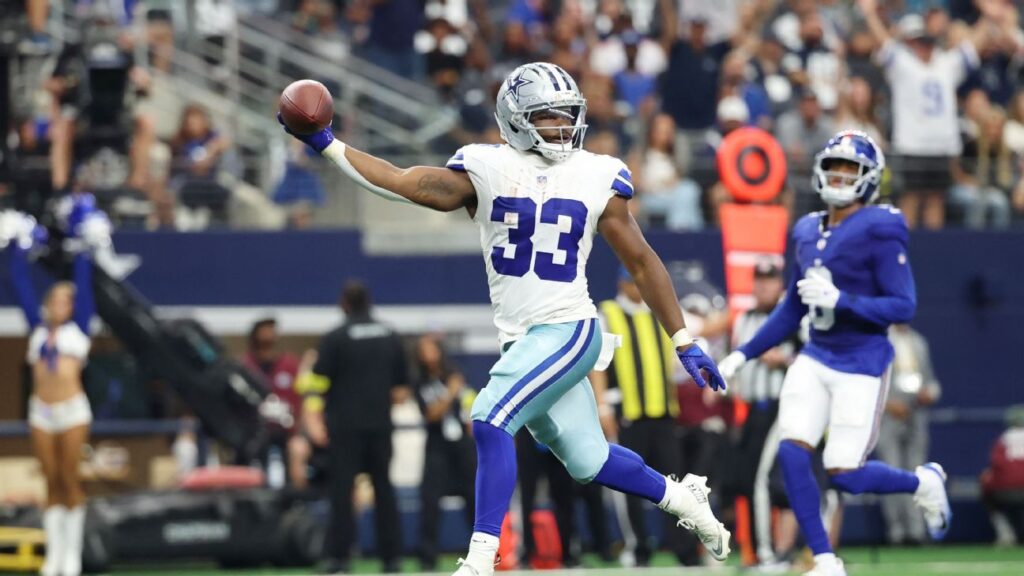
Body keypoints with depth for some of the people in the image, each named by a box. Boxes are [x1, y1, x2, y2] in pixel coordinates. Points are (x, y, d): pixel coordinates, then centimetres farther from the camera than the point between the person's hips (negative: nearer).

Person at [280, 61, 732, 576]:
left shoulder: (597, 178, 0)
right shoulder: (487, 170, 3)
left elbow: (641, 263, 6)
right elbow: (402, 183, -1)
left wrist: (684, 343, 7)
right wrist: (326, 145, -10)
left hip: (568, 331, -3)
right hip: (520, 341, 4)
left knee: (491, 421, -21)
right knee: (586, 460, 11)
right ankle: (682, 498, 36)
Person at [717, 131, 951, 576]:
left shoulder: (880, 231, -12)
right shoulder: (808, 232, 8)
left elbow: (903, 306, -17)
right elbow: (793, 309, 18)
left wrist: (840, 300, -29)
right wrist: (744, 354, 13)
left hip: (862, 364, -6)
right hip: (815, 359, 6)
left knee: (845, 475, -7)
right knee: (791, 453, -11)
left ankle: (924, 482, 24)